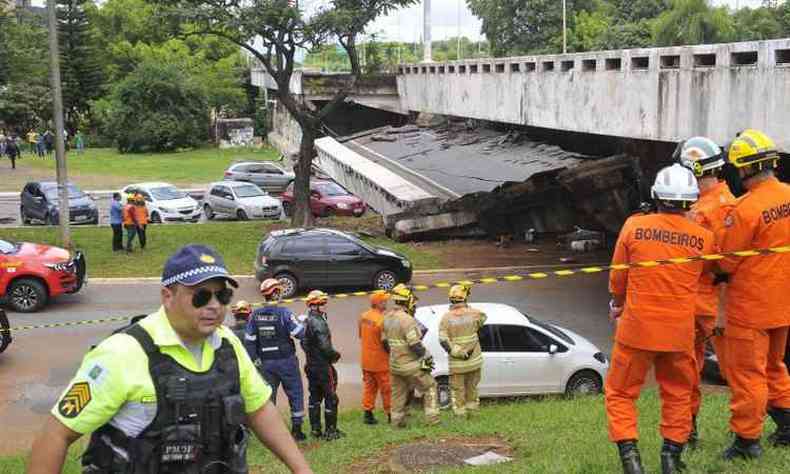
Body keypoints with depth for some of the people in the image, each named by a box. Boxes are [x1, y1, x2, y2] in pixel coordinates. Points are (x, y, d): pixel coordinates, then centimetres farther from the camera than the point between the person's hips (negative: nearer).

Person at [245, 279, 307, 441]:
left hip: (266, 363, 4)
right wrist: (303, 322, 5)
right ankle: (296, 429, 10)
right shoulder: (284, 313, -13)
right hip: (286, 361, -3)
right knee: (295, 394, 9)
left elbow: (249, 341, 2)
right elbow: (299, 333, -15)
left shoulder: (255, 315, 0)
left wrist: (253, 360, 10)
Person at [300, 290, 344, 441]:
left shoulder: (306, 322, 9)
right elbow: (325, 346, -24)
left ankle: (315, 429, 20)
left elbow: (303, 343, 18)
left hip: (311, 365, 9)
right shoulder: (319, 322, -20)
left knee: (314, 397, 15)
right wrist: (335, 355, -8)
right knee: (331, 398, 0)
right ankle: (331, 431, 4)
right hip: (323, 366, -9)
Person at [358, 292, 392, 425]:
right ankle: (390, 414, 12)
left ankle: (367, 413, 17)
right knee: (386, 389, 5)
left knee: (369, 387, 15)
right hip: (380, 361, -7)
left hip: (366, 360, 7)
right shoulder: (381, 320, -22)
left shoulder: (363, 317, 3)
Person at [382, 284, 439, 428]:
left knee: (398, 393, 17)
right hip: (410, 365, -8)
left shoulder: (388, 318, 4)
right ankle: (432, 418, 7)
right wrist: (427, 357, -9)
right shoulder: (407, 320, -22)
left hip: (394, 364, 8)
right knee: (429, 387, 7)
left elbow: (384, 341, 13)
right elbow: (415, 345, -23)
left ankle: (397, 421, 23)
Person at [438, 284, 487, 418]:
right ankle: (472, 408, 36)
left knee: (457, 388, 13)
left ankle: (460, 413, 19)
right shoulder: (473, 313, -9)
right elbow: (483, 317, 16)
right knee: (472, 386, 22)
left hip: (456, 362, -2)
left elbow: (443, 340, -17)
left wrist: (457, 352, -14)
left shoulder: (446, 318, -11)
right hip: (474, 359, 2)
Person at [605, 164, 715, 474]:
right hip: (680, 331, 2)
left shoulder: (634, 226, -9)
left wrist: (617, 305, 22)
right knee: (677, 394, 19)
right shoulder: (704, 237, -6)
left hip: (637, 327, -2)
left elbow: (617, 277, 3)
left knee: (620, 392, 11)